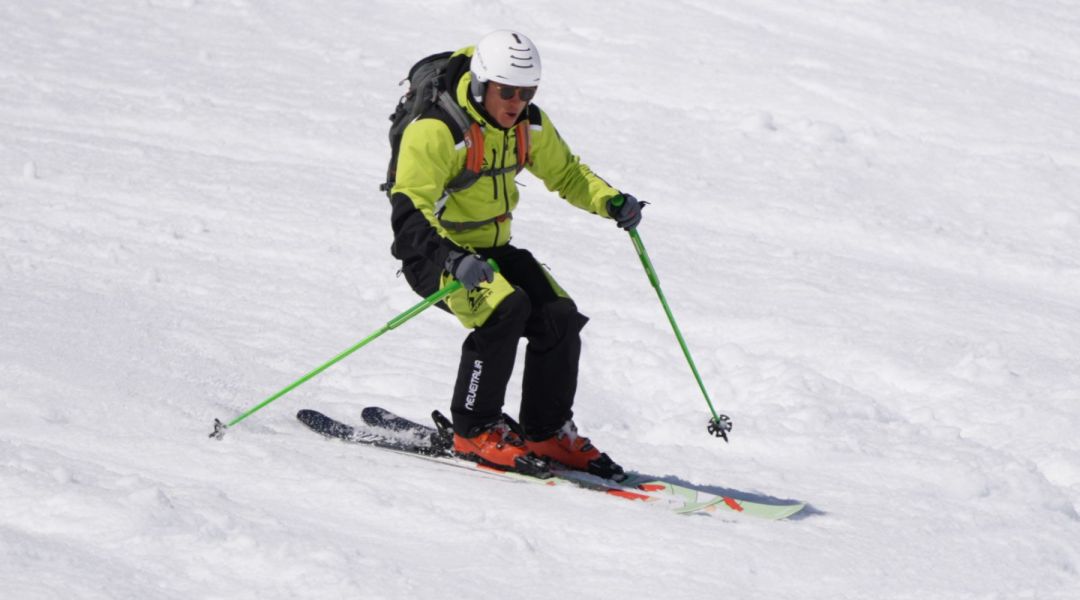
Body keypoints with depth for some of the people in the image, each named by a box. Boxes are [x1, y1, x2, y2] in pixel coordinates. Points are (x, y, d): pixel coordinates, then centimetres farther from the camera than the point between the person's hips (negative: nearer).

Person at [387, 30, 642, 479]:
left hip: (493, 249, 7)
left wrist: (610, 201, -7)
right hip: (433, 255, -7)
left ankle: (546, 432, 8)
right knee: (505, 308, -30)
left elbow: (565, 173, 13)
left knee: (560, 317, -11)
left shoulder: (529, 125, -2)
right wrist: (452, 261, -47)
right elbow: (408, 211, -30)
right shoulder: (436, 130, -24)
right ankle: (474, 430, -16)